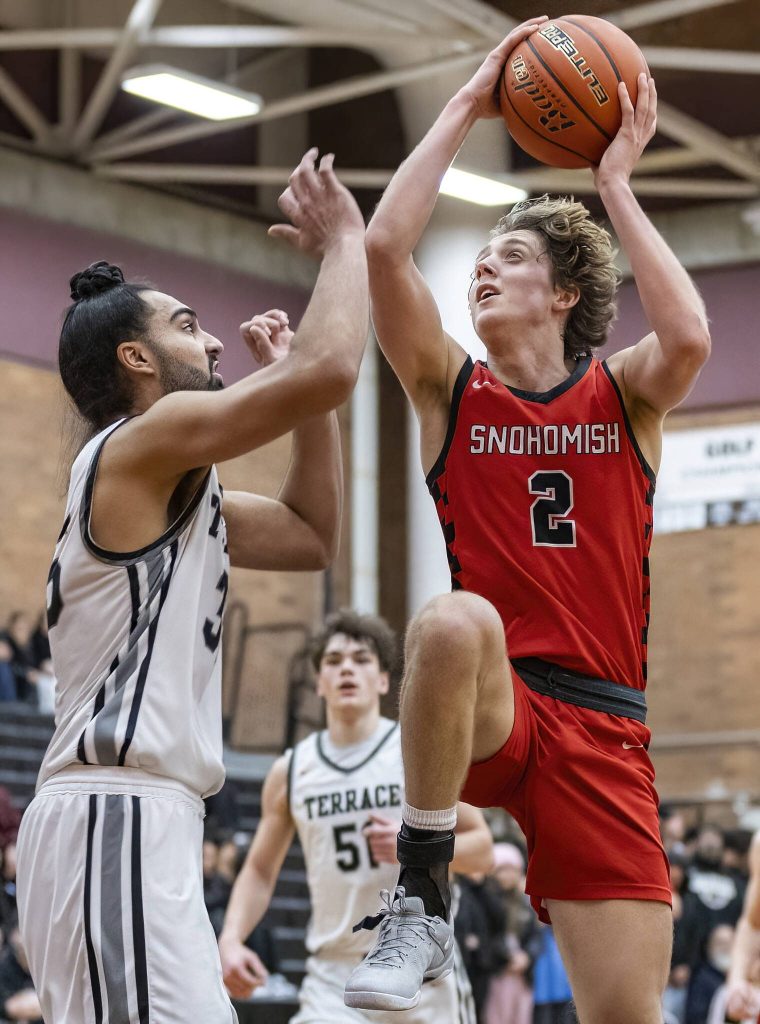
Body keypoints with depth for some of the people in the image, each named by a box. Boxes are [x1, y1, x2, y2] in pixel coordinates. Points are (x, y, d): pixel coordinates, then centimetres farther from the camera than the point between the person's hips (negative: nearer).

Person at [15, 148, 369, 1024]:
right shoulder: (140, 443, -6)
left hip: (132, 821, 11)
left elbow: (311, 537, 31)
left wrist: (293, 376, 23)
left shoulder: (170, 488, 23)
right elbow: (331, 370, -17)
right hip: (115, 819, -11)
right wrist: (344, 242, 0)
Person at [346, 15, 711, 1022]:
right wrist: (468, 105, -1)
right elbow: (384, 247, -5)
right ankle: (422, 891, -22)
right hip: (488, 710, -1)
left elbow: (690, 337, -15)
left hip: (601, 727, 1)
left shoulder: (624, 395, 10)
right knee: (455, 618, -38)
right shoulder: (452, 390, 10)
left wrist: (617, 184, -5)